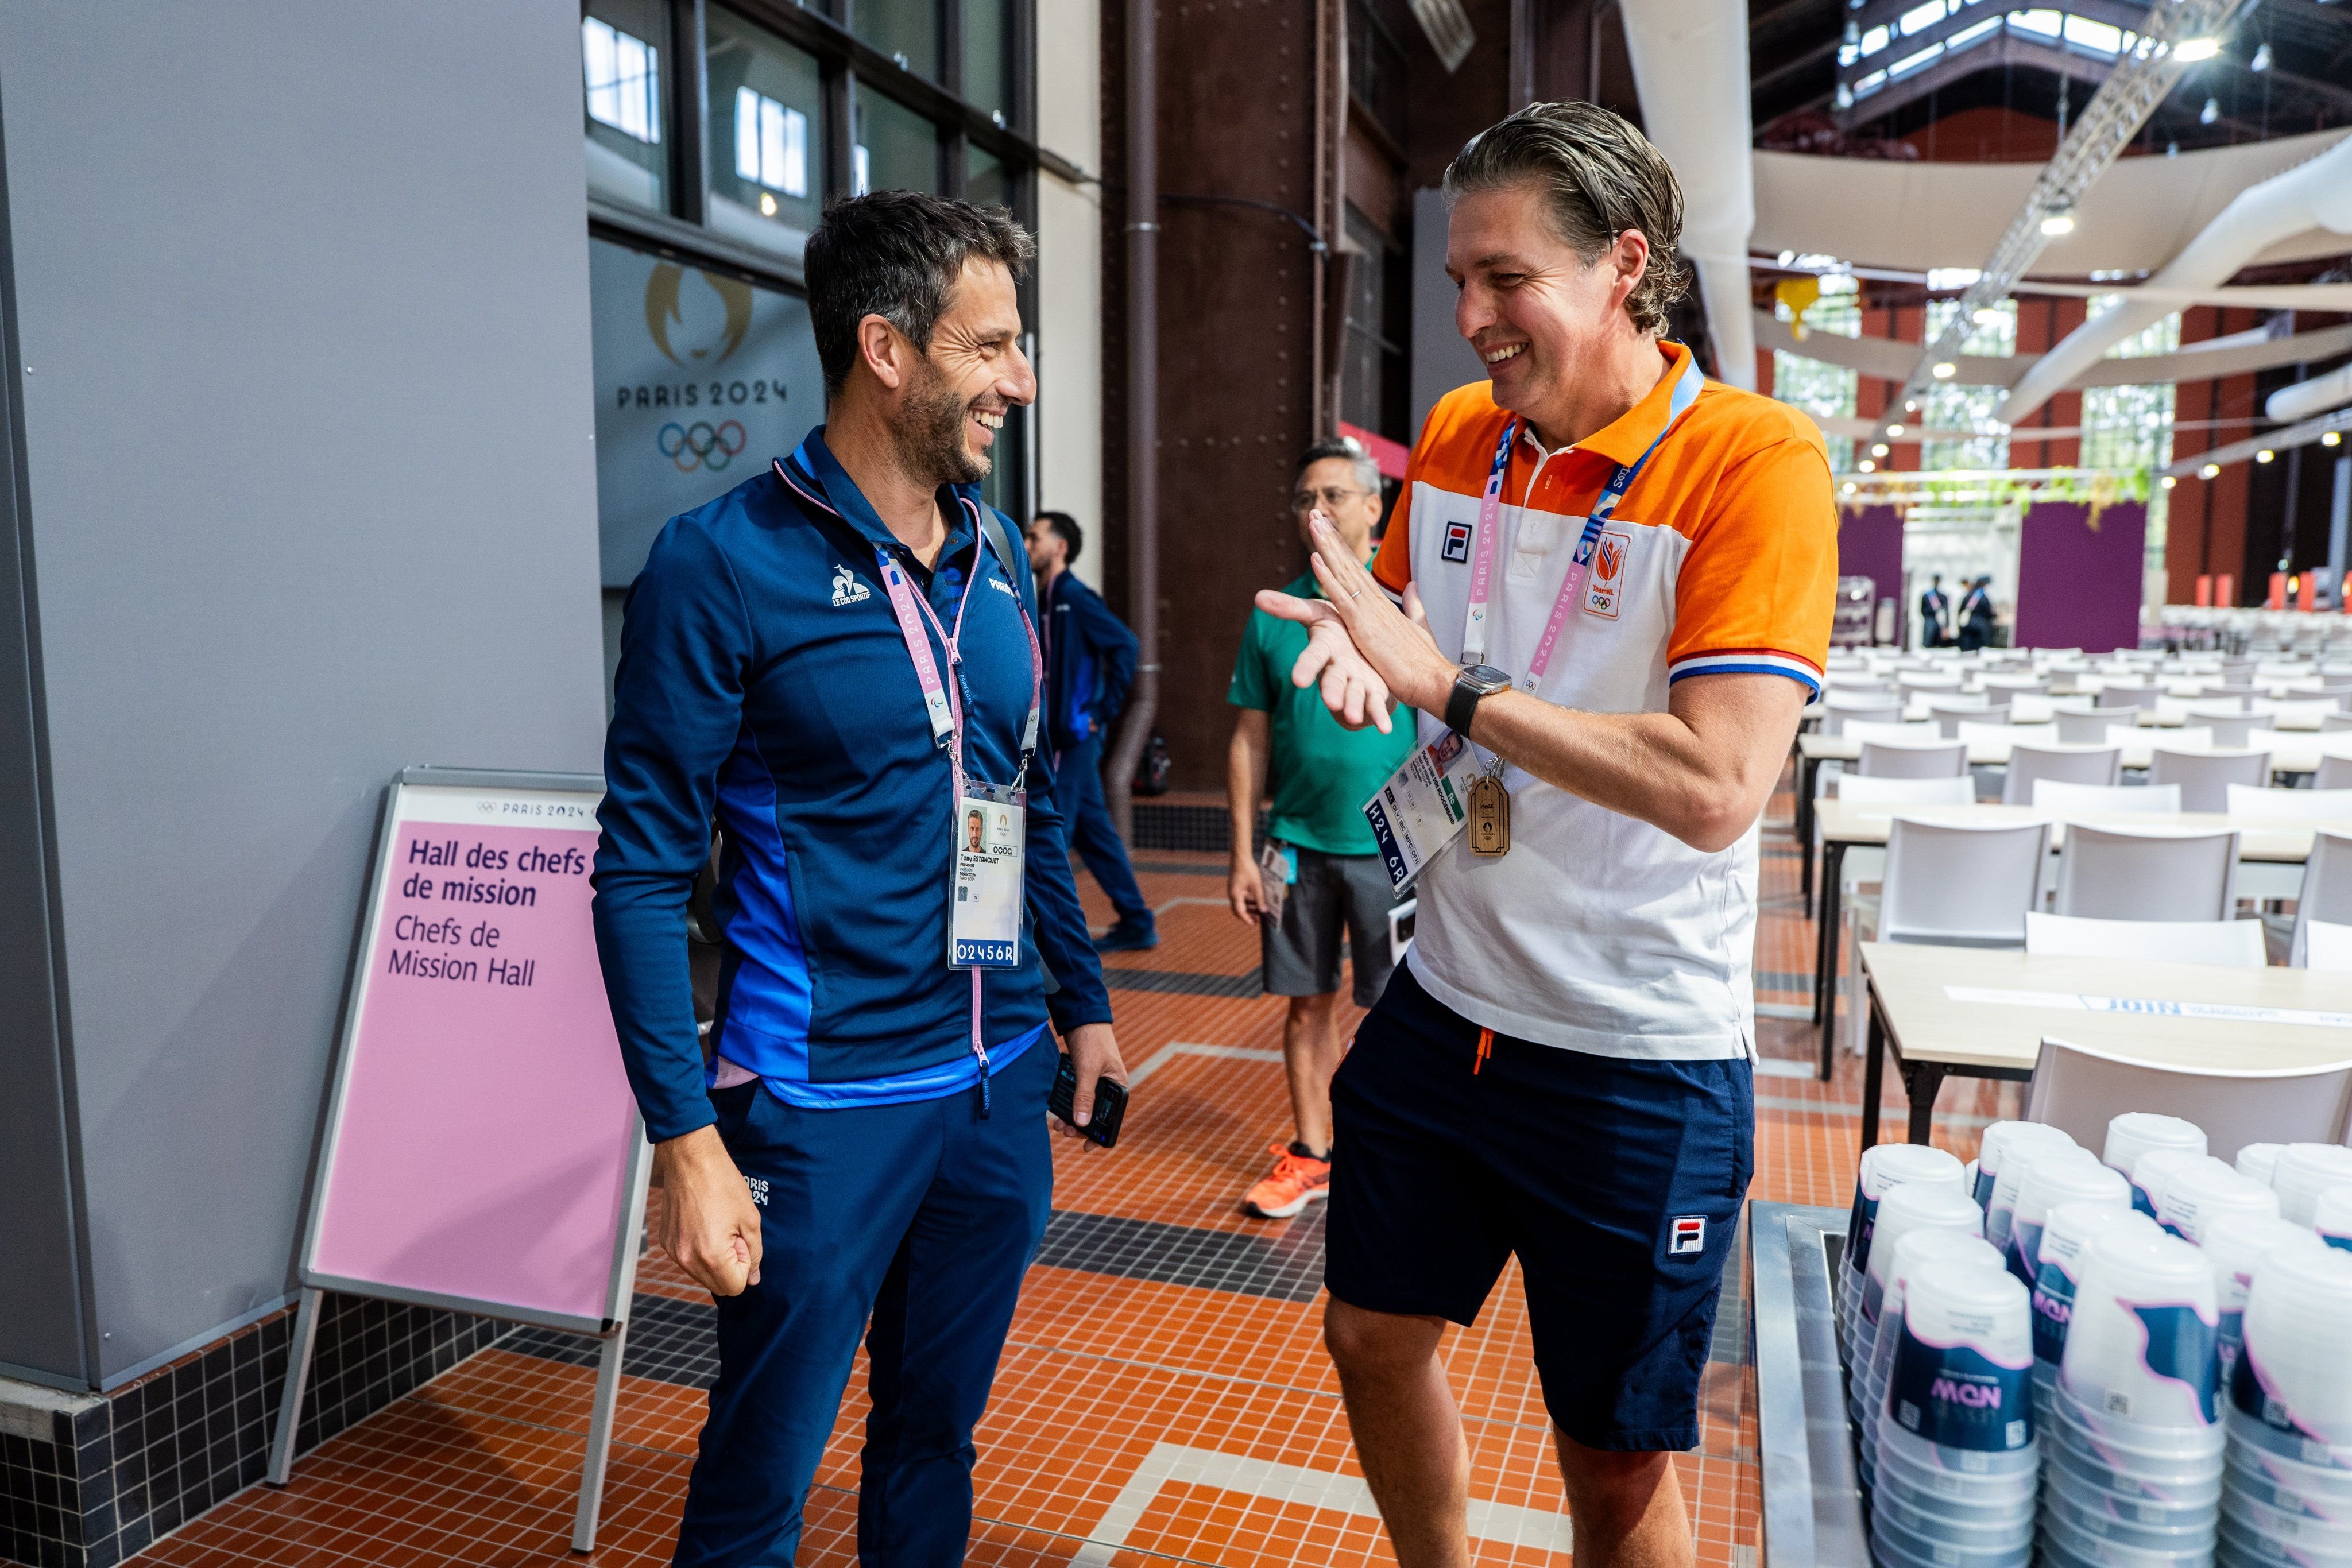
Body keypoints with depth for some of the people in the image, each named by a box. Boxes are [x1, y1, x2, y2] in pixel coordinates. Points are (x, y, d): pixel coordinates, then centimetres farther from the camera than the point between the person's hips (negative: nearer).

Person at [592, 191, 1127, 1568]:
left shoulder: (997, 556, 6)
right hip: (823, 1104, -5)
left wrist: (1083, 1000, 15)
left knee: (937, 1438, 21)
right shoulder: (725, 562, -13)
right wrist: (687, 1138, -16)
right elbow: (643, 869, -13)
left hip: (1000, 1087, 6)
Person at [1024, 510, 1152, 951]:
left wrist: (1102, 711, -18)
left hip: (1074, 737, -9)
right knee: (1093, 831, 12)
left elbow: (1124, 645, -21)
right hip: (1061, 736, 9)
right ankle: (1136, 924, 20)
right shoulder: (1048, 599, 15)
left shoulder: (1074, 597, -12)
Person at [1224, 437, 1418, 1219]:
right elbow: (1250, 739, 7)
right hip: (1297, 842, 3)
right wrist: (1243, 853, 3)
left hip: (1391, 844, -2)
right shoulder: (1274, 614, 5)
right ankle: (1310, 1156, 26)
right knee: (1308, 1004, 12)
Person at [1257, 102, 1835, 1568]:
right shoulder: (1458, 431, 3)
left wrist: (1448, 683, -25)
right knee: (1374, 1338, 20)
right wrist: (1353, 644, -6)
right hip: (1445, 1005, 6)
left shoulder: (1756, 461, -17)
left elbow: (1717, 789, -28)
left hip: (1642, 1059, -6)